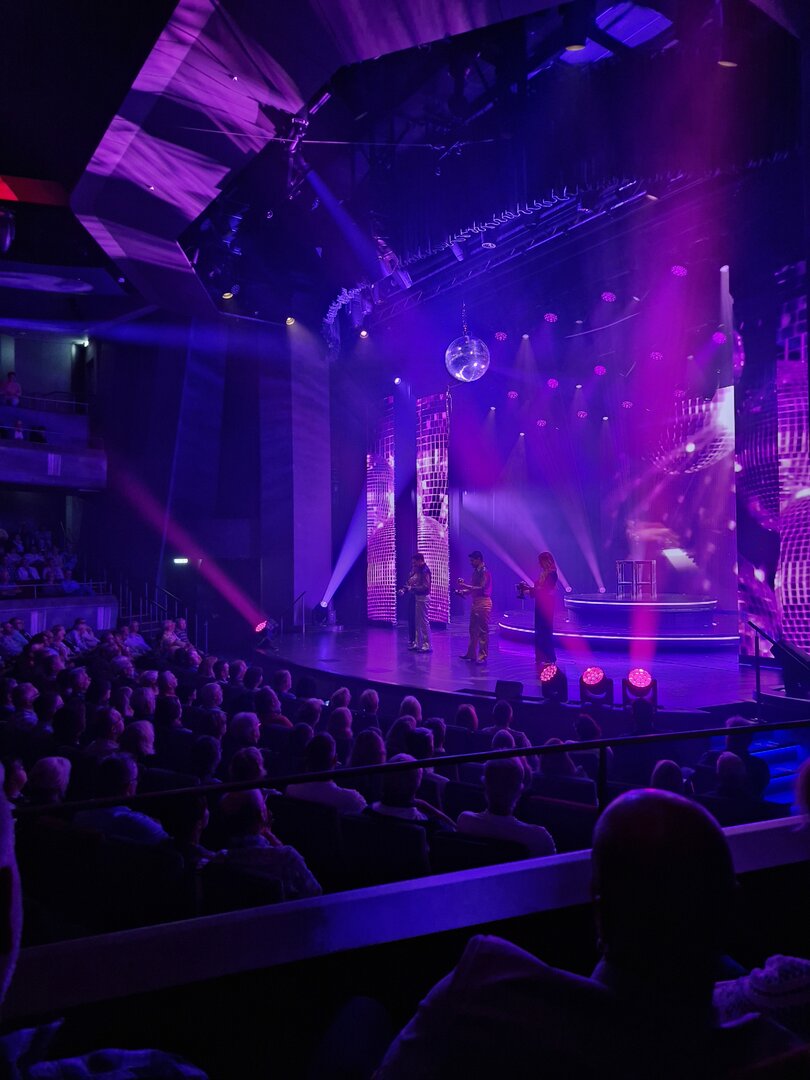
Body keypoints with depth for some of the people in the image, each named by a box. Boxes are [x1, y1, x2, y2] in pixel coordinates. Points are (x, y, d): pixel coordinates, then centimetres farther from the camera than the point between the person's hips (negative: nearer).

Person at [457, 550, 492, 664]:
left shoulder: (485, 572, -12)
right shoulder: (475, 572, 13)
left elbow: (481, 588, -20)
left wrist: (465, 585, -20)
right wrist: (463, 591, -1)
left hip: (483, 603, -9)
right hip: (475, 602, 9)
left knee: (482, 631, -5)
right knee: (473, 629, 13)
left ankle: (483, 656, -1)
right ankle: (471, 653, 21)